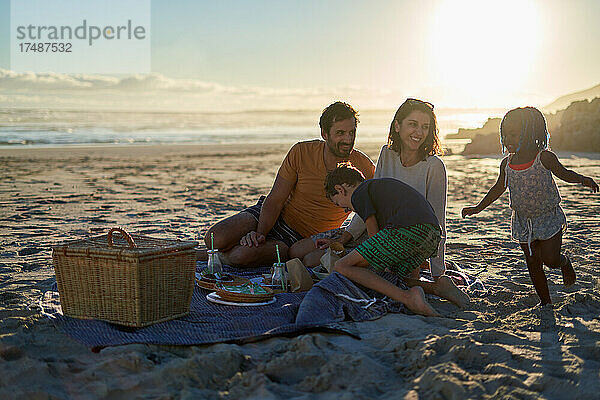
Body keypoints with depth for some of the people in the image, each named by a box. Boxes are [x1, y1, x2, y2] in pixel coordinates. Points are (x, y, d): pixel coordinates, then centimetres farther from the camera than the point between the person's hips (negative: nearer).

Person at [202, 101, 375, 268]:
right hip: (268, 218, 2)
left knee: (243, 255, -29)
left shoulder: (363, 167, -12)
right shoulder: (301, 152, -12)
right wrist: (260, 233, -25)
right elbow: (275, 200, -9)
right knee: (215, 239, -22)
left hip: (299, 239, -1)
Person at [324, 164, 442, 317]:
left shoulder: (359, 193, 11)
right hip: (433, 236, 9)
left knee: (341, 267, -5)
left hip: (406, 230, -9)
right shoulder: (386, 183, 37)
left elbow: (374, 236, 8)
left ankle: (406, 297, -20)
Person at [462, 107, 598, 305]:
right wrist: (478, 208, 12)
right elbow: (498, 188, 12)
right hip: (522, 222, 4)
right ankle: (545, 301, 23)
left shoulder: (544, 157, -14)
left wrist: (583, 179, -22)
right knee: (533, 264, 8)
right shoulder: (507, 164, -1)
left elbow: (564, 174, -1)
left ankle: (564, 262, 28)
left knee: (550, 258, -9)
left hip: (549, 218, -4)